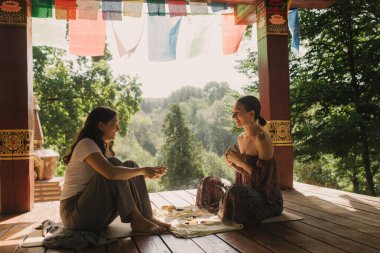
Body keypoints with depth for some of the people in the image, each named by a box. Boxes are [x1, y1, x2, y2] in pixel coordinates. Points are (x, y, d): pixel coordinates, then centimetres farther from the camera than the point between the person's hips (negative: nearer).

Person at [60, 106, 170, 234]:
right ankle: (137, 220, -22)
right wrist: (142, 171, -21)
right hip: (74, 213, -8)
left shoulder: (104, 147, 13)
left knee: (130, 166, -6)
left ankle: (147, 217, -13)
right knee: (115, 165, -26)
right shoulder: (86, 144, -16)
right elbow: (111, 173, -33)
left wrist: (149, 171, -5)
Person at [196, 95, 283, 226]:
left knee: (234, 191, -35)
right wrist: (233, 164, -6)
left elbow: (262, 177, -22)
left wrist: (240, 161, -21)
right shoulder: (241, 138, 6)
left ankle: (224, 214, -5)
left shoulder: (262, 139, -20)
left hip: (267, 200, -8)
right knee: (208, 182, 11)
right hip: (248, 192, 8)